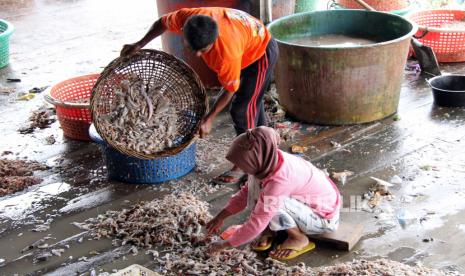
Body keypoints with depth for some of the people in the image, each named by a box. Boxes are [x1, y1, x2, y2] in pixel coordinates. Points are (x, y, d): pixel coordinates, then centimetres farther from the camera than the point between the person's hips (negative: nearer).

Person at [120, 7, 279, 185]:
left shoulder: (228, 51, -45)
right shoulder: (185, 18, -31)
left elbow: (229, 89, -28)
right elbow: (162, 23, -6)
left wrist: (209, 119, -21)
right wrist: (139, 45, -8)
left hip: (260, 52, -8)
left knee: (243, 108, -11)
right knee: (253, 103, 22)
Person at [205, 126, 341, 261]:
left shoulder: (279, 180, -35)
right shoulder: (269, 161, -11)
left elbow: (257, 223, -29)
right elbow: (246, 192, 6)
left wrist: (225, 244, -19)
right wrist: (221, 217, 1)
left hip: (323, 216, -8)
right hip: (307, 203, 8)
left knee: (268, 202, -29)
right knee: (255, 180, -9)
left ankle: (299, 239, -6)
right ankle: (269, 230, 4)